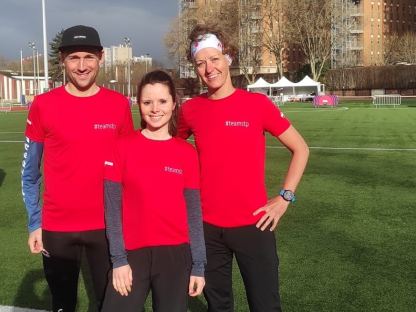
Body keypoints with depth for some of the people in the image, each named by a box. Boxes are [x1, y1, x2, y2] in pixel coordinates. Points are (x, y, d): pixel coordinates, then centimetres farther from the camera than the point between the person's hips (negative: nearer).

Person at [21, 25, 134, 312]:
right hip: (57, 228, 0)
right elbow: (30, 173, 1)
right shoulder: (44, 105, -5)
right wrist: (35, 223, -2)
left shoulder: (119, 105, -2)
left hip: (109, 225, 1)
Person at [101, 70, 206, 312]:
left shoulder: (188, 153, 0)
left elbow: (193, 212, 2)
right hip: (133, 254, -1)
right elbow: (113, 208, -2)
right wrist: (119, 259, -7)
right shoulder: (123, 148, -3)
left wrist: (199, 265, 1)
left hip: (175, 255, 1)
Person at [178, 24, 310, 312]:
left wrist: (284, 198, -6)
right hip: (207, 226, 3)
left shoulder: (257, 104, -7)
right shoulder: (190, 110, 1)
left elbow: (300, 149, 0)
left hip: (253, 224, -3)